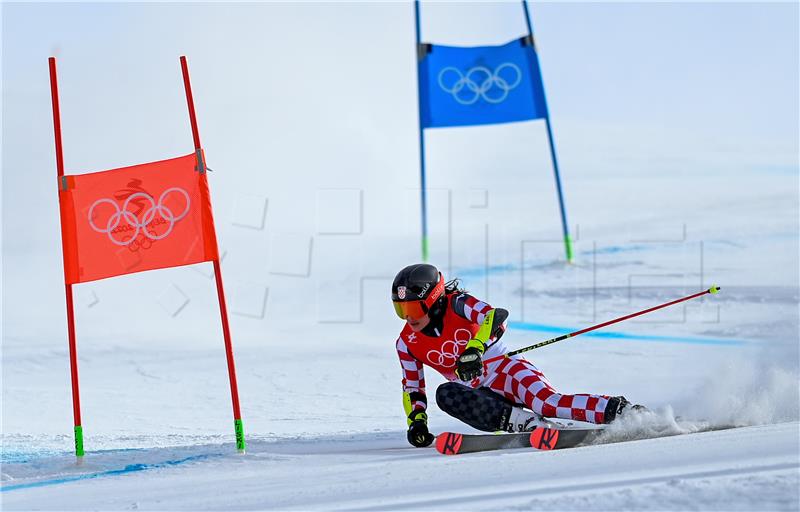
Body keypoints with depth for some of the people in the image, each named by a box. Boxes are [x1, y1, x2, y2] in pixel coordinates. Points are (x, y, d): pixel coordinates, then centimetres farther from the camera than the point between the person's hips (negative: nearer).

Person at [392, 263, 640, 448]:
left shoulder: (457, 305, -7)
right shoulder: (407, 343, 8)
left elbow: (496, 316, -24)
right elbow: (412, 389, 16)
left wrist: (474, 348, -40)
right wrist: (416, 421, -2)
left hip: (506, 371, -4)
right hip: (482, 396, 5)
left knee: (548, 403, -34)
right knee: (446, 394, -29)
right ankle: (523, 422, -37)